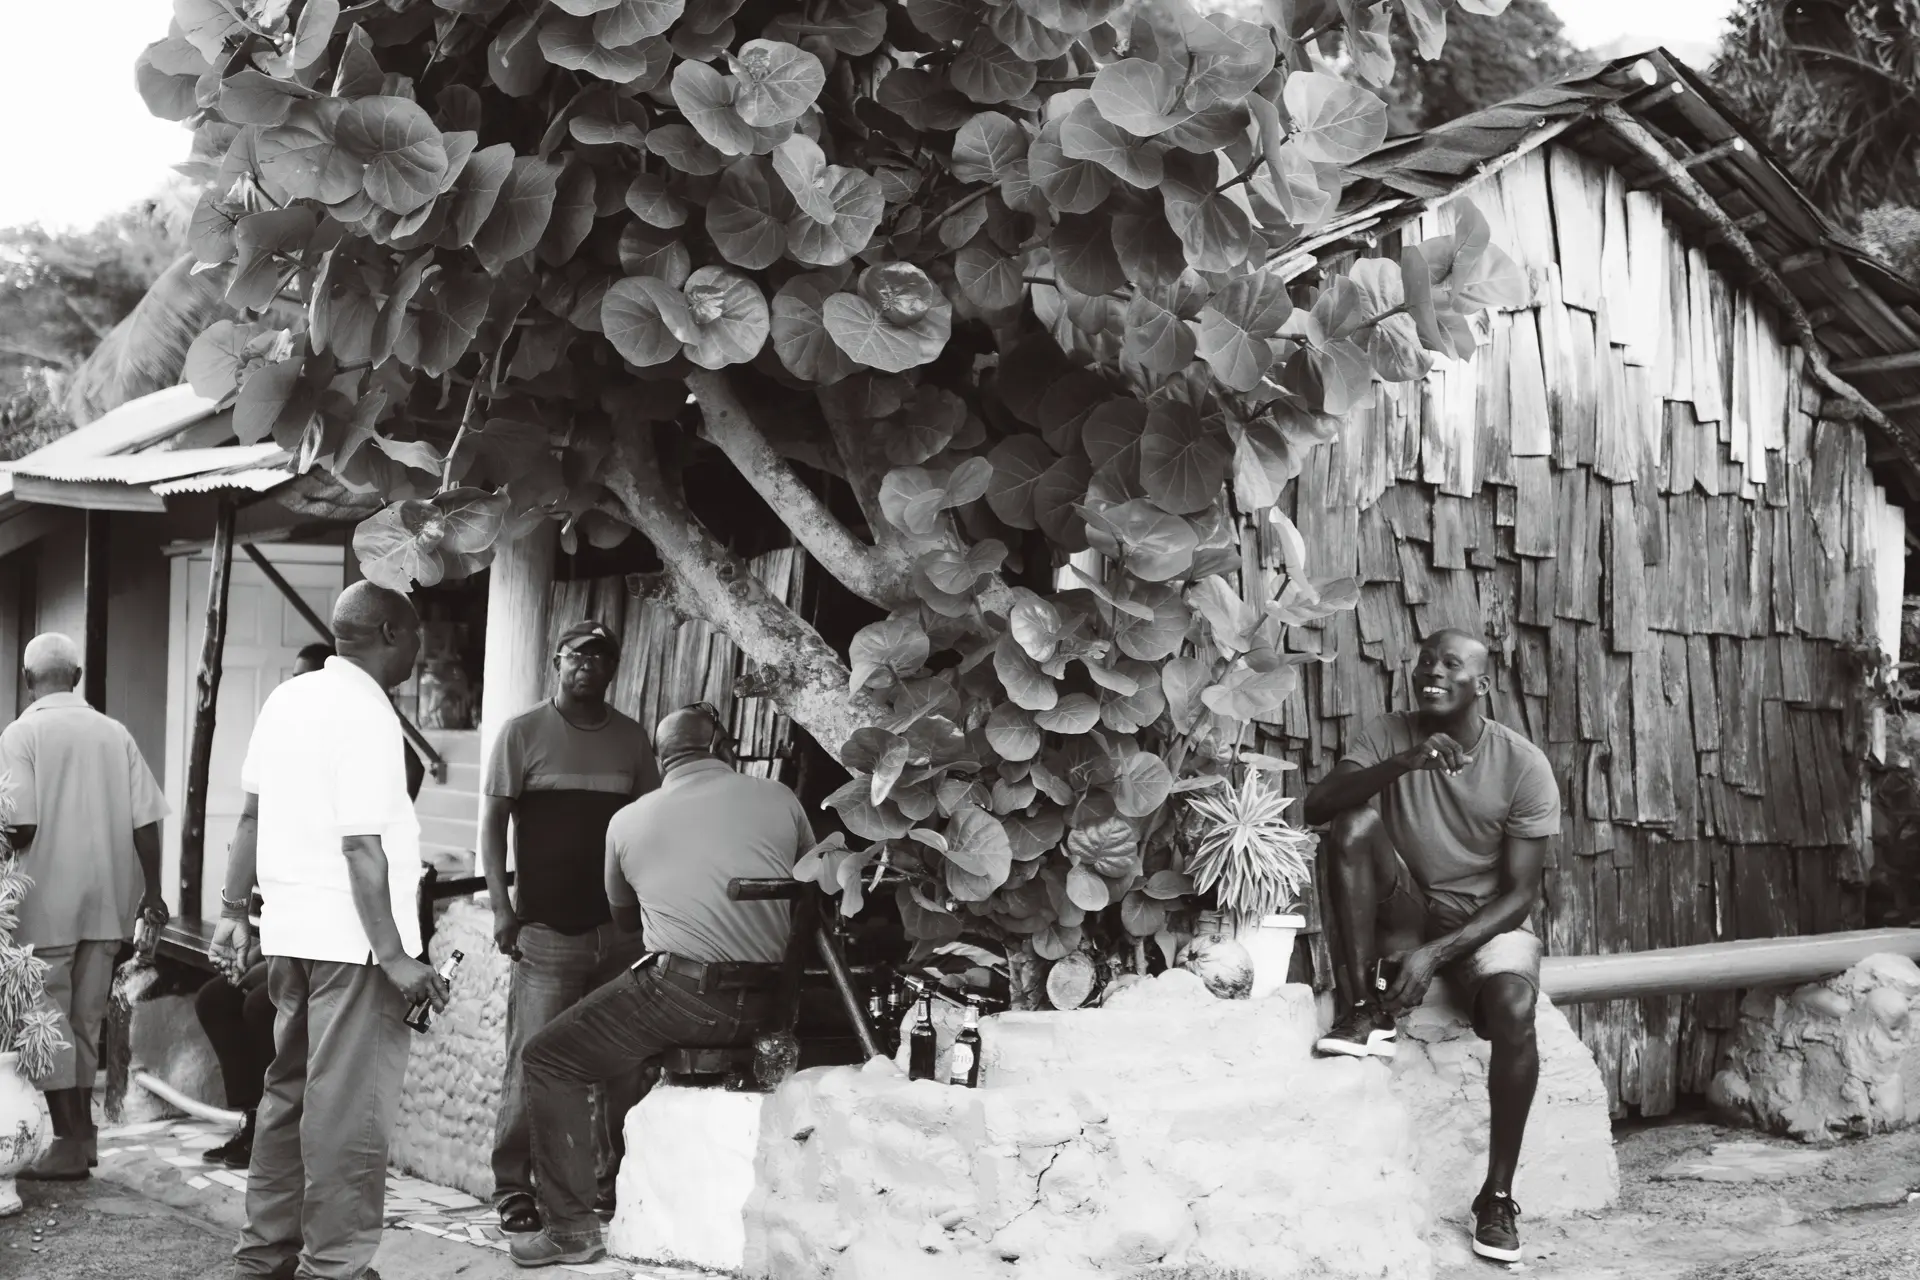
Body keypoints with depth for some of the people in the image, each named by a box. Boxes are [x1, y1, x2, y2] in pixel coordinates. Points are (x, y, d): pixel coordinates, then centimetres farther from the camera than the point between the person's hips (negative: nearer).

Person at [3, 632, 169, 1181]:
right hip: (107, 901, 4)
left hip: (47, 903, -4)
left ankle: (70, 1143, 5)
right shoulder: (114, 733, 5)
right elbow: (145, 821, 1)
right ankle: (82, 1132, 21)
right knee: (86, 1020, 15)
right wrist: (151, 890, 9)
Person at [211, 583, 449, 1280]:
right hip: (352, 937, -9)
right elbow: (362, 849, -20)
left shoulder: (287, 698, 8)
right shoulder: (367, 715, -16)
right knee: (349, 1110, -1)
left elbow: (253, 813, 13)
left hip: (289, 931, 9)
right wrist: (395, 956, -19)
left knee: (290, 1091, 17)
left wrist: (233, 909, 20)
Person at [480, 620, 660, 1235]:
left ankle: (618, 1182, 15)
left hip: (620, 926, 3)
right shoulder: (523, 733, 2)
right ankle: (512, 1186, 6)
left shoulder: (632, 739, 11)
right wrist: (501, 907, -7)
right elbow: (492, 820, 2)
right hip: (546, 928, -3)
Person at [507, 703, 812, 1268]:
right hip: (768, 1003, 4)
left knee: (547, 1060, 12)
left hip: (681, 991, -4)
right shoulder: (778, 798, 7)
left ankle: (572, 1228, 5)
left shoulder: (627, 820, 9)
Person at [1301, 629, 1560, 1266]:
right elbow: (1318, 806, -21)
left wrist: (1437, 953, -24)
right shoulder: (1389, 735, -5)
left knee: (1514, 1010, -33)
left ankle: (1497, 1195, -18)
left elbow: (1519, 893, -13)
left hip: (1486, 923, -2)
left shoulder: (1524, 765, -11)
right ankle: (1368, 1012, -22)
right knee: (1356, 820, -25)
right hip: (1404, 918, 2)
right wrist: (1403, 763, -35)